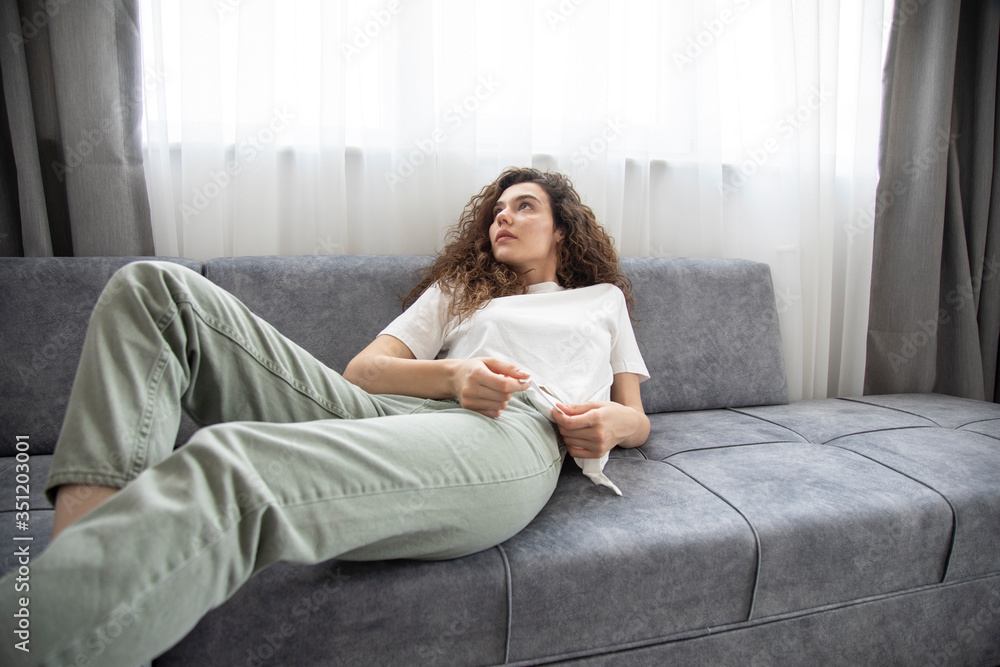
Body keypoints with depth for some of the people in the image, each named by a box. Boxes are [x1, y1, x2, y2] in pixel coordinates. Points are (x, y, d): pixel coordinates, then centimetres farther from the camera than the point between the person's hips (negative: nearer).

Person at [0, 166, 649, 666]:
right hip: (387, 417, 5)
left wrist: (609, 423, 0)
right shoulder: (456, 290, 36)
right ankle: (80, 552, -24)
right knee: (153, 287, -7)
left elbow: (636, 419, 28)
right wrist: (453, 375, -2)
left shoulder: (604, 298, 34)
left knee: (228, 463, -35)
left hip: (514, 439, -4)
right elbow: (362, 370, 21)